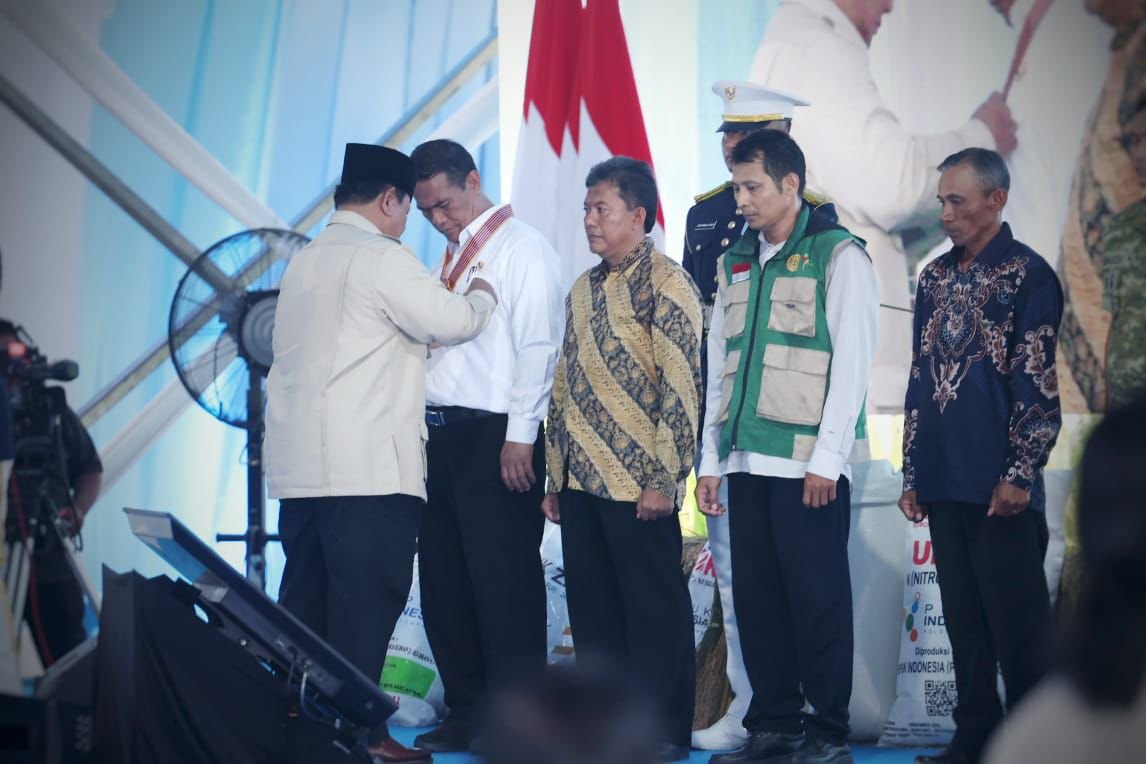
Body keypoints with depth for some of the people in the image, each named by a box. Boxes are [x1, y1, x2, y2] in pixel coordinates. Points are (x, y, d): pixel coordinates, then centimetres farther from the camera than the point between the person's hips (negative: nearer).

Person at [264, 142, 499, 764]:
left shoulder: (304, 260, 19)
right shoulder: (382, 258, -8)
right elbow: (452, 322, -9)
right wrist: (483, 294, 11)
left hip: (299, 465, 9)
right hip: (368, 465, -9)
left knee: (307, 598, 10)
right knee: (366, 602, -6)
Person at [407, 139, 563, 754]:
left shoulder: (521, 247, -5)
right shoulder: (451, 258, 20)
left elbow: (536, 345, -12)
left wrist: (520, 436, -17)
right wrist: (423, 426, 10)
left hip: (495, 435, -8)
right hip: (440, 432, 8)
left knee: (503, 583, -5)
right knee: (443, 581, 10)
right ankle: (467, 714, 20)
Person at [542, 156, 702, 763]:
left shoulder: (665, 285, -7)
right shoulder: (582, 290, 16)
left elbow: (681, 388, -13)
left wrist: (663, 480, -16)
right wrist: (554, 476, 15)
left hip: (636, 484, -7)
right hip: (580, 483, 7)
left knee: (654, 610, 1)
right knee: (592, 609, 10)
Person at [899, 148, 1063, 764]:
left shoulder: (1027, 274, -4)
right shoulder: (935, 278, 14)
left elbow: (1037, 383, -9)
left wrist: (1019, 475, -14)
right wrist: (912, 474, 14)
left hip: (999, 485, -6)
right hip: (945, 482, 6)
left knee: (1017, 623, -2)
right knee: (964, 620, 11)